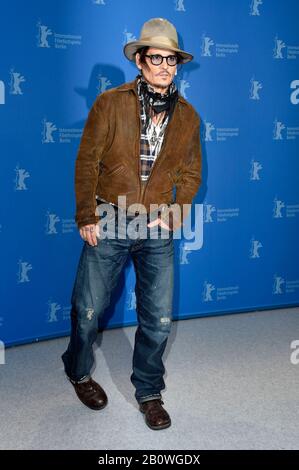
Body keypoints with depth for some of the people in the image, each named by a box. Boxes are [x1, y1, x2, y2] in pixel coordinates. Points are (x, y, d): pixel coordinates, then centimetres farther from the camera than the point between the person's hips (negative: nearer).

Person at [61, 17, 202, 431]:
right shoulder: (110, 103, -4)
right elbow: (87, 161, -3)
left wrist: (175, 214, -3)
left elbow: (191, 173, 11)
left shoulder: (187, 116, 5)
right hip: (108, 225, -2)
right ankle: (79, 372, 38)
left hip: (158, 230, 2)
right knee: (88, 310, 8)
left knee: (159, 318, 5)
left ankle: (149, 392, 27)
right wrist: (86, 217, -7)